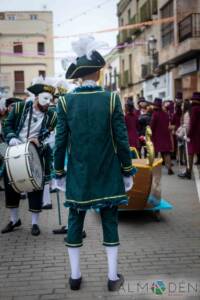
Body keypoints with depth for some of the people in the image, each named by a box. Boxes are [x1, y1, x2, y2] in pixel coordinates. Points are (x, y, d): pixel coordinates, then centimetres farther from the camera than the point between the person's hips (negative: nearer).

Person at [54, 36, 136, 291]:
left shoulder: (66, 102, -6)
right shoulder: (111, 99, -8)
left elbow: (61, 142, -4)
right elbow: (122, 140, -7)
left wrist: (59, 174, 7)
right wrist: (128, 172, 4)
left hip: (78, 175, 1)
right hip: (108, 174, 0)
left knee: (75, 222, 12)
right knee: (110, 221, 10)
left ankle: (75, 276, 21)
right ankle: (113, 276, 18)